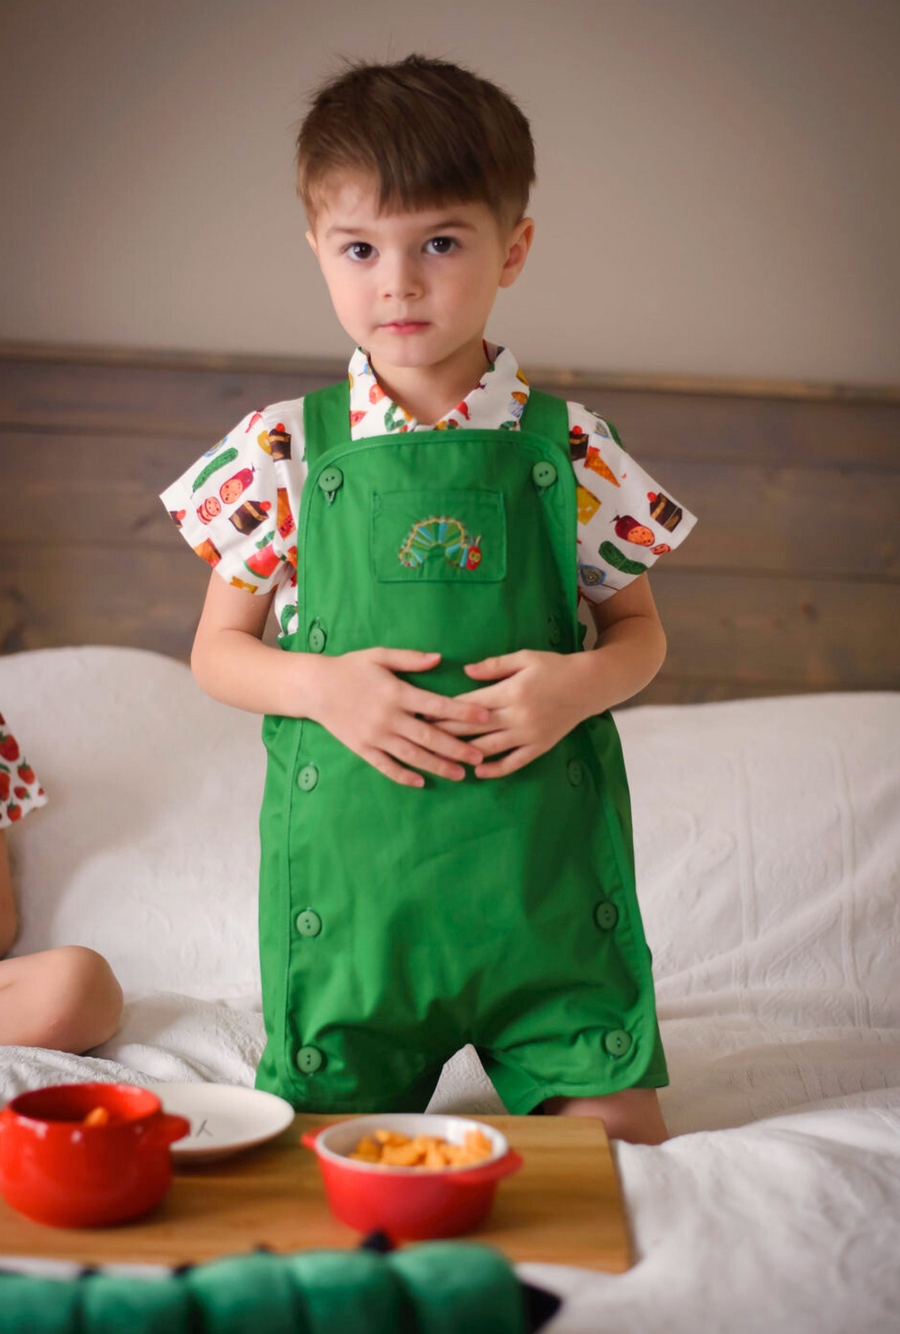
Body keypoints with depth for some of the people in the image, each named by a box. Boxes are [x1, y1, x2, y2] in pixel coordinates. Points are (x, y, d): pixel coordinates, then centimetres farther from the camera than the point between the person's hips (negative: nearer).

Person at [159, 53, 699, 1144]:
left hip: (544, 872, 0)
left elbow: (639, 629, 9)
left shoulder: (568, 449, -1)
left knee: (619, 1135, 3)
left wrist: (581, 682, -13)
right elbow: (218, 649, 5)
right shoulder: (286, 452, -1)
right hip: (351, 878, 0)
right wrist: (324, 686, -14)